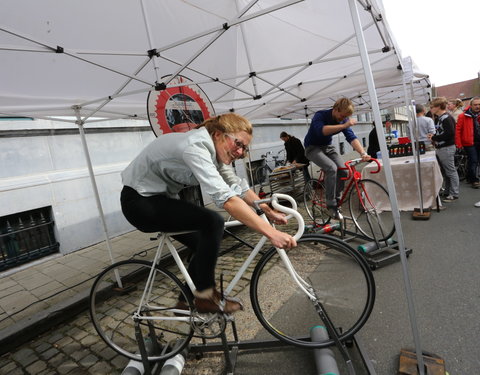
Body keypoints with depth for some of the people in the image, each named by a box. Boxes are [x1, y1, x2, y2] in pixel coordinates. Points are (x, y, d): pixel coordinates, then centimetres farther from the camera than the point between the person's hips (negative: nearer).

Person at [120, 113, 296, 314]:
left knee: (206, 245, 8)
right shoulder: (195, 147, -30)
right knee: (212, 223, -25)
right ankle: (205, 296, -6)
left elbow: (238, 186, 4)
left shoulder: (214, 150, -2)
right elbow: (226, 198, -40)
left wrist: (269, 211, -3)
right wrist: (271, 233, -41)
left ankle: (187, 301, 26)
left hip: (160, 197, 9)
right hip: (140, 201, -9)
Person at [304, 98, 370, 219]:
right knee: (332, 168, -29)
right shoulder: (320, 115, -22)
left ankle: (336, 201, 8)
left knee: (343, 171, -13)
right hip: (313, 148, -6)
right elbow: (322, 130, -43)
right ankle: (331, 205, -19)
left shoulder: (343, 120, -6)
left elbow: (352, 137, -17)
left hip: (328, 147, 6)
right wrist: (343, 126, -47)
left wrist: (363, 153, -33)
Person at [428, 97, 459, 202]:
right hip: (439, 148, 10)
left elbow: (449, 134, -23)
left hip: (447, 148, -10)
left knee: (451, 172, -2)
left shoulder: (447, 118, -15)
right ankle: (447, 192, 26)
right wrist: (433, 136, 2)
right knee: (445, 172, 16)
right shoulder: (438, 118, 13)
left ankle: (454, 194, 5)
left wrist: (434, 137, -15)